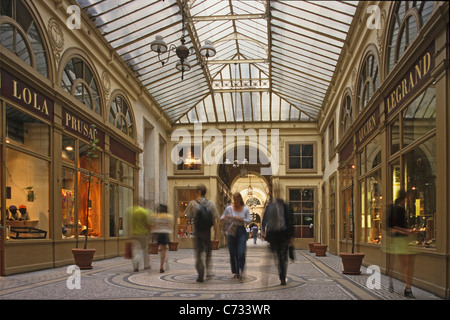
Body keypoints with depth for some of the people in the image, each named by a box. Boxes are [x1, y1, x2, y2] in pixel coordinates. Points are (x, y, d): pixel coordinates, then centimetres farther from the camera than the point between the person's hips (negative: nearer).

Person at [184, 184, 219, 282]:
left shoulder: (192, 203, -6)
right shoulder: (211, 204, -1)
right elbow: (215, 219, -1)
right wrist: (216, 233, 2)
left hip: (197, 231, -1)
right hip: (207, 231, 1)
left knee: (199, 253, 5)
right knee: (208, 251, 20)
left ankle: (201, 275, 1)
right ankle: (208, 271, 10)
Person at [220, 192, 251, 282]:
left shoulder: (245, 209, 4)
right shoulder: (229, 208, 4)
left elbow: (249, 220, 0)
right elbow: (222, 218, 8)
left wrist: (240, 219, -14)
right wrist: (224, 218, -15)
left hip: (241, 232, -1)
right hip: (231, 232, 1)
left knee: (241, 253, -12)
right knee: (233, 254, 6)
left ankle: (240, 274, -12)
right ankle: (236, 272, 22)